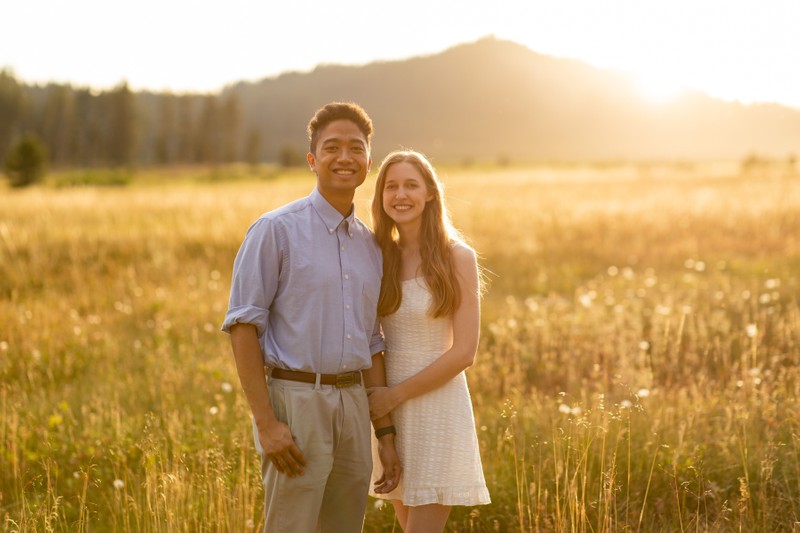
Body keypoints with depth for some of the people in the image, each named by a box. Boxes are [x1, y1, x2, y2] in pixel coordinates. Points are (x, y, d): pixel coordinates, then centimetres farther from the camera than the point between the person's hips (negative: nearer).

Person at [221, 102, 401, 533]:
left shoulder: (370, 246, 14)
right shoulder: (276, 230, -5)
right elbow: (243, 327, -9)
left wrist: (386, 434, 14)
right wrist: (266, 423, -16)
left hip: (353, 405, 6)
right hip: (296, 400, -6)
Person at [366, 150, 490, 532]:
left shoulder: (457, 257, -8)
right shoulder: (379, 257, 5)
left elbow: (464, 352, -12)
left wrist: (395, 394, -13)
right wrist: (375, 393, -6)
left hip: (438, 406, -5)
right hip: (388, 408, 5)